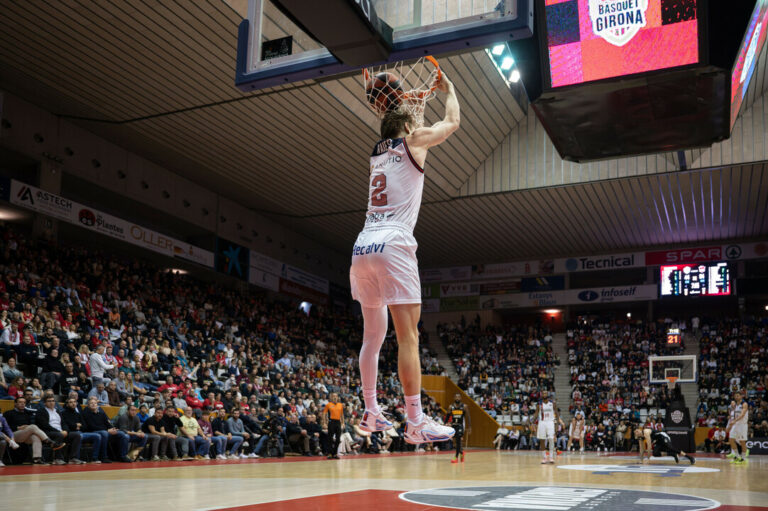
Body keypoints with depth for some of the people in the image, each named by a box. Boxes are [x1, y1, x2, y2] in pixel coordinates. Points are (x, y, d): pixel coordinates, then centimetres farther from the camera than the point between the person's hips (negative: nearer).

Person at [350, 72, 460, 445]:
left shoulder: (377, 151, 23)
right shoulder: (412, 141, 6)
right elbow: (452, 123, 18)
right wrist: (448, 88, 33)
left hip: (362, 247, 7)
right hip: (393, 246, -7)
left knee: (373, 336, 15)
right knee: (408, 336, -8)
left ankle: (371, 413, 20)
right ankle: (415, 423, -10)